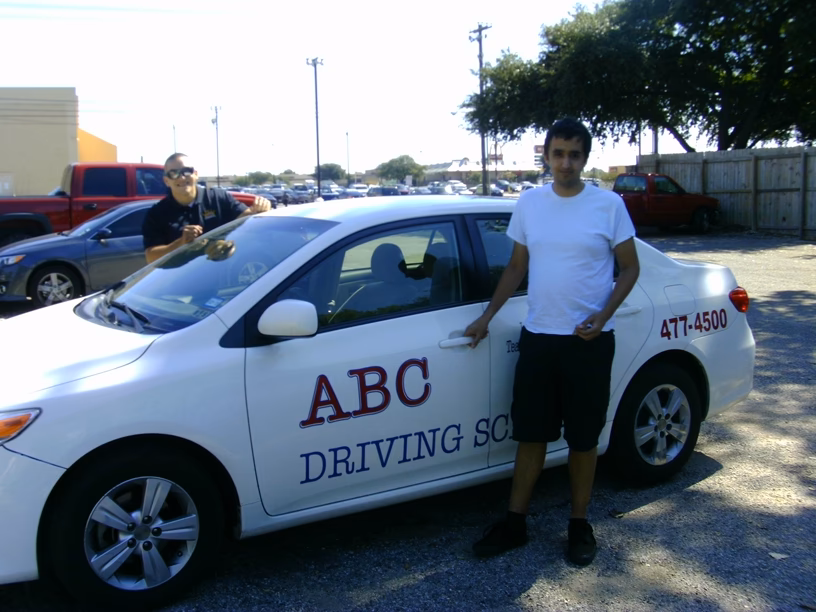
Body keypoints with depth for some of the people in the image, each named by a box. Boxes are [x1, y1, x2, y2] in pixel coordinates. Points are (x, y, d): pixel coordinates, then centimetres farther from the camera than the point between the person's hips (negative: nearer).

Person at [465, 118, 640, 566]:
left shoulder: (609, 205, -4)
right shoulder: (529, 203, 5)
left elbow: (630, 268, 0)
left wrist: (603, 314, -15)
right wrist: (487, 316, 8)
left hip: (589, 341, -3)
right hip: (537, 336, 3)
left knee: (583, 436, 7)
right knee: (530, 432, 9)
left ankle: (579, 524, 24)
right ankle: (515, 522, 21)